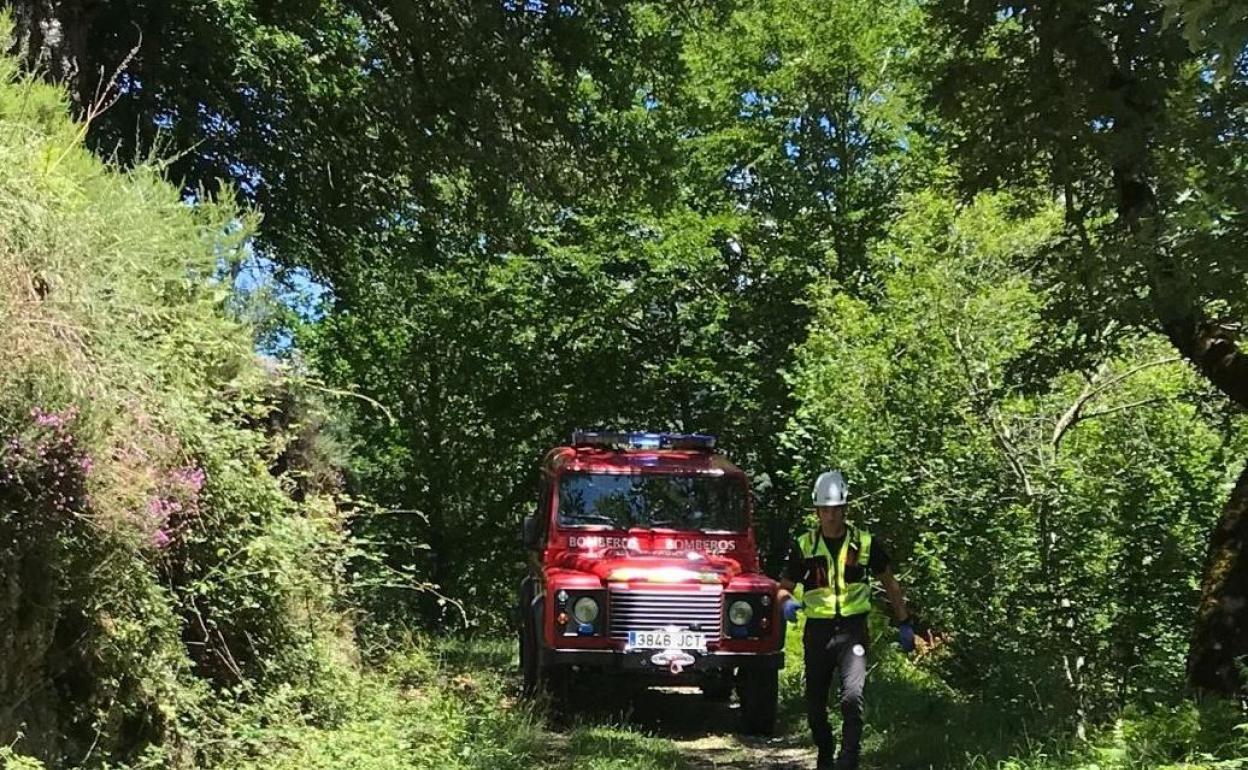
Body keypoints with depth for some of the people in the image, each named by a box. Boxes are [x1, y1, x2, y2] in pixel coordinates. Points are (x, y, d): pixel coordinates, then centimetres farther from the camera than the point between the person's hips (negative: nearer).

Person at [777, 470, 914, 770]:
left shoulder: (865, 542, -1)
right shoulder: (804, 545, -1)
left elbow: (890, 583, 11)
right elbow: (784, 587, 6)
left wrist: (904, 624, 10)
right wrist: (787, 602, -18)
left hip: (853, 629, -2)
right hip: (818, 631, 2)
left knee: (853, 697, -21)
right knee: (815, 704, 11)